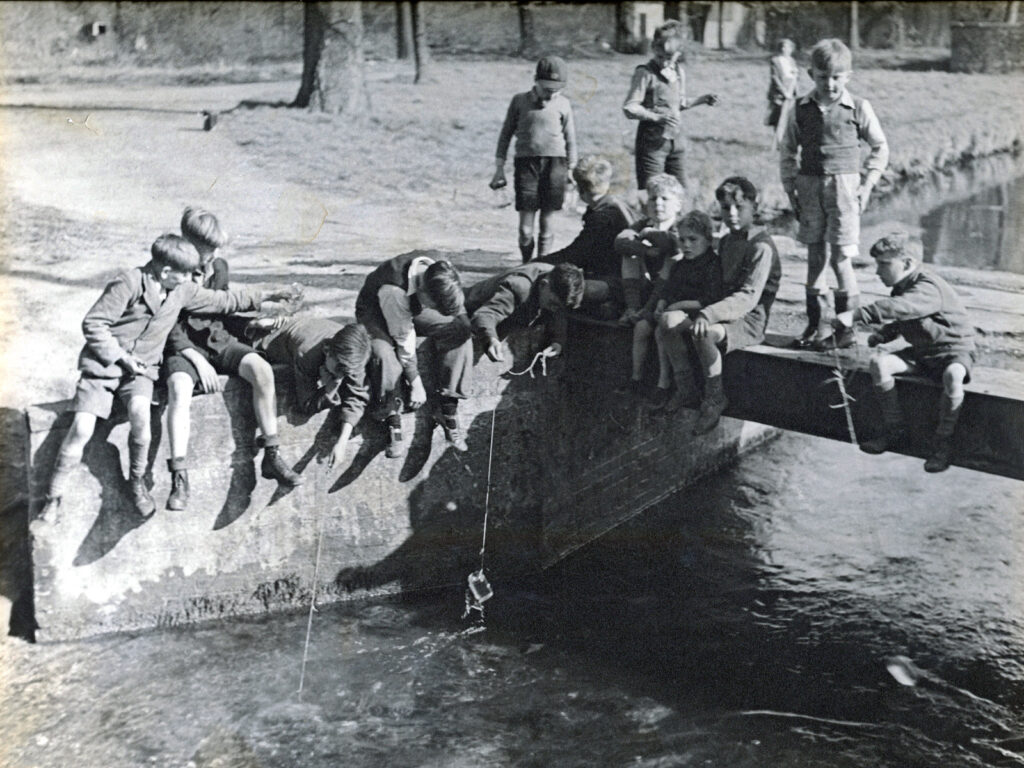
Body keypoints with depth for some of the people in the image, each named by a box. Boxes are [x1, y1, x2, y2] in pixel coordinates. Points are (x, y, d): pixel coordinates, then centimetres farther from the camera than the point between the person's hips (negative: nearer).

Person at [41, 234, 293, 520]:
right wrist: (120, 357, -17)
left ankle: (138, 481, -8)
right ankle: (54, 498, -3)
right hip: (103, 364, -3)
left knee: (140, 412, -29)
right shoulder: (129, 284, -14)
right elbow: (93, 323, -12)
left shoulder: (181, 291, 5)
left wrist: (263, 297, 16)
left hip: (141, 368, 4)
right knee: (82, 429, -18)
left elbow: (221, 300, 17)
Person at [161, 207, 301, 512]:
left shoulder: (219, 267, 7)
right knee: (180, 388, -37)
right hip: (183, 347, -4)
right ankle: (179, 478, -35)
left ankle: (272, 456, -19)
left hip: (218, 339, 4)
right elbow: (167, 327, -11)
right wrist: (197, 360, -20)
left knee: (262, 370, -25)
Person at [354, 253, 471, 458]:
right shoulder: (393, 291, -40)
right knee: (384, 353, -37)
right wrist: (416, 384, -21)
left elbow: (461, 317, -8)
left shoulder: (440, 276, -25)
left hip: (412, 310, 5)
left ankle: (448, 408, -15)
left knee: (459, 330, -20)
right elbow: (404, 341, -30)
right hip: (376, 314, -5)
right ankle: (393, 422, -19)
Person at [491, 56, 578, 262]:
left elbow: (570, 140, 13)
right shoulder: (520, 101, 5)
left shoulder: (563, 104, 6)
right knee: (526, 217, -5)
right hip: (526, 160, -1)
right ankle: (526, 264, 7)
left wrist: (571, 170, 12)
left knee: (548, 215, 1)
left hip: (554, 162, 1)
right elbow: (506, 134, 11)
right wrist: (499, 168, 8)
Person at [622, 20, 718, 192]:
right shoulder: (645, 73, -11)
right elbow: (629, 108, -17)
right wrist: (657, 117, -28)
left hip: (676, 139, 7)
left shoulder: (679, 72, 10)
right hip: (653, 140, -7)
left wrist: (701, 100, 9)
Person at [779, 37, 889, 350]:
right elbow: (787, 151, 13)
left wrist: (867, 185, 1)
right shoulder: (800, 110, 4)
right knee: (814, 256, 7)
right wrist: (790, 186, 5)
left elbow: (880, 148, 9)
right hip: (809, 185, 3)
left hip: (844, 184, -3)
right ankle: (817, 324, 15)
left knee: (841, 258, -6)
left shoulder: (859, 108, -1)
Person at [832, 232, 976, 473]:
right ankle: (894, 430, -4)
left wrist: (855, 315, -56)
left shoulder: (928, 288, -27)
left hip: (955, 349, -8)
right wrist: (880, 336, -1)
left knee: (952, 376, -40)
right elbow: (898, 321, 21)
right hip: (922, 351, 8)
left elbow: (898, 307, -48)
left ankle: (944, 442, -21)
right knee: (879, 362, -15)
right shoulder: (902, 287, 3)